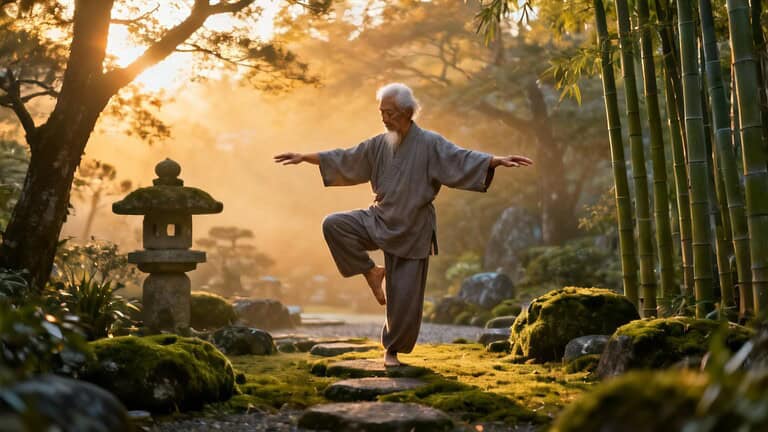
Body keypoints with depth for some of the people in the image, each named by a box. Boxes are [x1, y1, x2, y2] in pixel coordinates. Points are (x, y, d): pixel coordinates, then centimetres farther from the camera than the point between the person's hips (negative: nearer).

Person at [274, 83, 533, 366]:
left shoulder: (430, 144, -11)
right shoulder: (379, 144, 3)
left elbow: (461, 158, -23)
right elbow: (344, 159, 12)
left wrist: (497, 160, -40)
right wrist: (304, 157, 12)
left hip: (412, 229, -4)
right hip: (380, 220, 4)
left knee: (405, 296, -1)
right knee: (333, 225, -17)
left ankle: (392, 349, 19)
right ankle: (370, 272, -2)